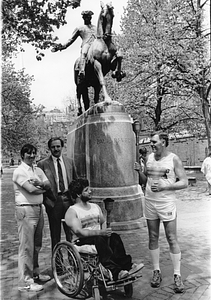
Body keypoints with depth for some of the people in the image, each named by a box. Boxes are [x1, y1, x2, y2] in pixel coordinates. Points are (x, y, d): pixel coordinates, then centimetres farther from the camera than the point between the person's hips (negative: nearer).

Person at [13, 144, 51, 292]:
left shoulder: (38, 170, 13)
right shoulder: (19, 171, -10)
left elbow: (48, 185, 4)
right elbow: (31, 189, -19)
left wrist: (39, 183, -15)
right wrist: (43, 188, -2)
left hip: (39, 208, 8)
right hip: (26, 210, -8)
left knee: (36, 245, 17)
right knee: (27, 246, -2)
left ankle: (35, 273, 33)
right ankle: (25, 281, 8)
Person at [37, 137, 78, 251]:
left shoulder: (70, 161, 10)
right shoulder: (42, 164, -1)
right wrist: (46, 202, -8)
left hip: (69, 200, 3)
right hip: (53, 202, -2)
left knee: (72, 232, 7)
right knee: (55, 235, 7)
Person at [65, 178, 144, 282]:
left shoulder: (95, 207, 17)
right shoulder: (72, 211, -4)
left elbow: (104, 223, 17)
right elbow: (78, 231, -17)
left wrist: (107, 230, -6)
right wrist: (99, 232, -26)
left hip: (99, 238, 5)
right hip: (81, 242, -5)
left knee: (114, 236, -24)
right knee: (99, 239, -36)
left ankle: (127, 265, -34)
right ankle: (114, 271, -47)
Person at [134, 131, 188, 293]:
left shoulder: (173, 159, -7)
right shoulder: (149, 157, 6)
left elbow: (184, 182, -9)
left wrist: (164, 186, -19)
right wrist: (139, 171, -6)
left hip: (167, 204, -4)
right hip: (150, 203, 5)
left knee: (172, 239, 0)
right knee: (153, 238, 11)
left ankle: (177, 275, 11)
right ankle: (157, 272, 24)